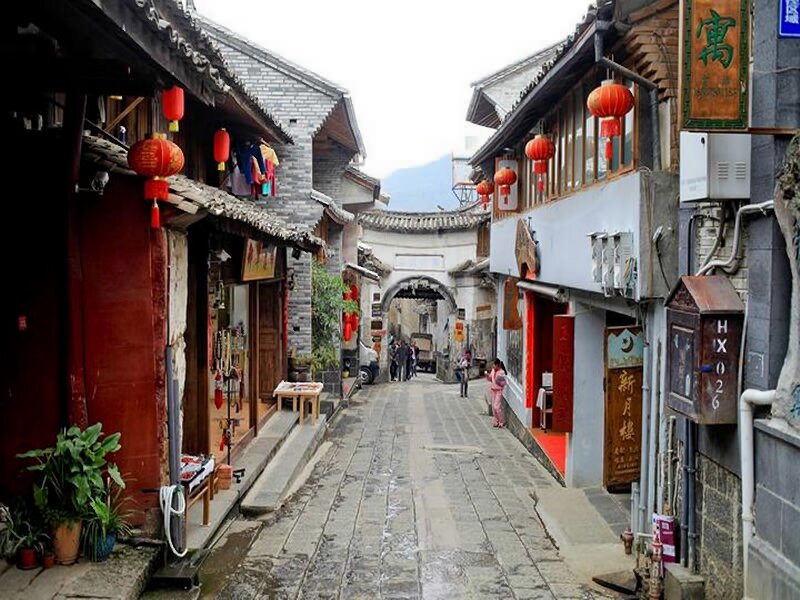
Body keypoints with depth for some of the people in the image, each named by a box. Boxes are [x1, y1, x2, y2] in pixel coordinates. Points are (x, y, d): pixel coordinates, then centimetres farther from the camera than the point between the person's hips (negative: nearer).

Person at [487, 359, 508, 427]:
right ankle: (496, 421, 20)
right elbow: (490, 379, 16)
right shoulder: (493, 370, 5)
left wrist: (499, 382, -30)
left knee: (497, 407, -11)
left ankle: (502, 421, 4)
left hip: (499, 391, -7)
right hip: (493, 390, 7)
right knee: (493, 407, 9)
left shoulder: (501, 372, -16)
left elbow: (504, 383, -15)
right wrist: (488, 376, -3)